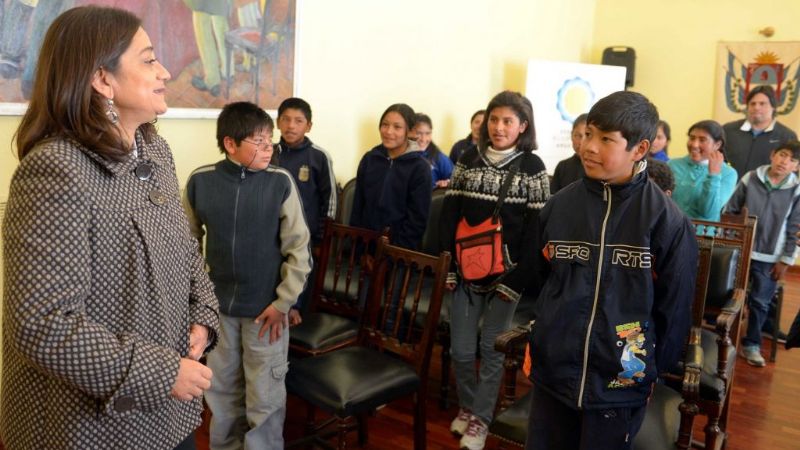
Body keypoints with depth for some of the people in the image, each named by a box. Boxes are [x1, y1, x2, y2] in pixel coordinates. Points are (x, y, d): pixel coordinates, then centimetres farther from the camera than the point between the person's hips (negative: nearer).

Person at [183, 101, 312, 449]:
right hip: (216, 307, 2)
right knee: (221, 392, 20)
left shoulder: (280, 182, -11)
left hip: (265, 308, -2)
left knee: (265, 398, 9)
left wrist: (283, 302, -8)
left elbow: (298, 248, -7)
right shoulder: (200, 181, -7)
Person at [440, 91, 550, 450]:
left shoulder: (532, 167, -3)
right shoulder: (468, 160, 5)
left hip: (505, 272, -2)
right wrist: (447, 266, -3)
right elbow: (450, 214, 4)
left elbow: (535, 228, -7)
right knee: (460, 348, 8)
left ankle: (481, 417, 25)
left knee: (492, 348, 8)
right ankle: (467, 405, 32)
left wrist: (517, 279, -13)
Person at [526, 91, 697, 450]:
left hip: (621, 381, -3)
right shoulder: (559, 206, 0)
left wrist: (652, 369, 3)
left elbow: (673, 308, -3)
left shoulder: (667, 220, -11)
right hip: (551, 372, 3)